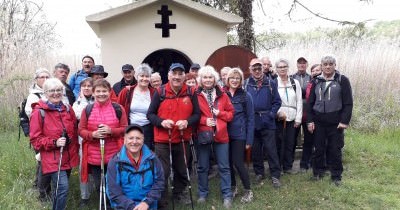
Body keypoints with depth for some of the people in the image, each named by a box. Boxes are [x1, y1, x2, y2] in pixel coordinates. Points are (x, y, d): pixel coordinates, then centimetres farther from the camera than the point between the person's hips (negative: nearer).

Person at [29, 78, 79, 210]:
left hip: (68, 157, 6)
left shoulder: (68, 109, 5)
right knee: (63, 188, -18)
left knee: (60, 188, 18)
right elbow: (35, 139, -10)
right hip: (52, 159, -6)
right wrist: (54, 143, -22)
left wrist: (75, 150, 13)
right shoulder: (39, 112, -11)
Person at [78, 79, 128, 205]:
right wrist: (93, 134, -17)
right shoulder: (87, 110, 1)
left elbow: (125, 129, -1)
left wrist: (111, 131, -19)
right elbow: (81, 130, 3)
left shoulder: (118, 109, -2)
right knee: (99, 186, 14)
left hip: (114, 155, -1)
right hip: (94, 156, 2)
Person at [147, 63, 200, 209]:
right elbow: (150, 114, -3)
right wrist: (161, 122, -22)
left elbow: (197, 114, 4)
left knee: (181, 168, 19)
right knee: (163, 171, 1)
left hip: (183, 139, 3)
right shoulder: (160, 92, -7)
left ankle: (179, 192, 43)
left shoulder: (190, 93, -1)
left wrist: (187, 122, -17)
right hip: (162, 139, -3)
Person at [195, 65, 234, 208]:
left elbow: (231, 113, 8)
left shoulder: (222, 95, 5)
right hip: (202, 135, -1)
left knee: (224, 166, 7)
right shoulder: (196, 95, -3)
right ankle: (203, 194, 27)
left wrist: (220, 113, -10)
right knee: (202, 167, 11)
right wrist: (204, 120, -15)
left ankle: (227, 196, 18)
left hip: (220, 135, 2)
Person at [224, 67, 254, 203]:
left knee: (238, 163, -4)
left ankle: (248, 191, 14)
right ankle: (233, 187, 29)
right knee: (228, 162, 9)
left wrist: (249, 140, -7)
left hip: (239, 135, -3)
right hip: (225, 134, 3)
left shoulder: (245, 96, -3)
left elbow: (250, 118, -3)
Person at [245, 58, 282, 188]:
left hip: (267, 123, -2)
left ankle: (275, 175, 12)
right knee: (255, 150, 12)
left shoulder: (271, 83, 0)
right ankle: (259, 173, 27)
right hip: (252, 122, 2)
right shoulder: (246, 84, 2)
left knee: (271, 149, 2)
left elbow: (277, 102, 0)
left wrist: (271, 115, -9)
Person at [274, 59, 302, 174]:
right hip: (278, 118, -3)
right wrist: (278, 112, -15)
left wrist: (298, 118, 3)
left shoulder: (295, 83, 10)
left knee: (290, 143, 7)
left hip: (291, 118, 4)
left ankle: (288, 166, 19)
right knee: (278, 143, 0)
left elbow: (299, 101, 9)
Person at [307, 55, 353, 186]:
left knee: (335, 150, 5)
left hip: (336, 123, -2)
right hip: (318, 122, 3)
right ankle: (318, 172, 24)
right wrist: (310, 120, 2)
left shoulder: (342, 80, -2)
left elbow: (348, 103, -5)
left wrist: (345, 121, -11)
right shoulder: (316, 82, 8)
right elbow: (310, 102, 9)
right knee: (319, 149, 10)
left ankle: (336, 176, 19)